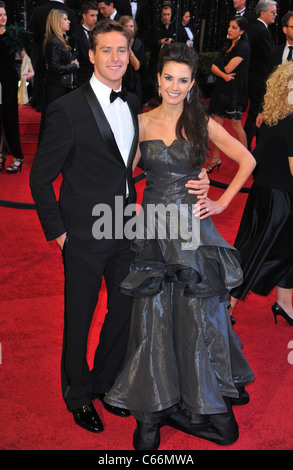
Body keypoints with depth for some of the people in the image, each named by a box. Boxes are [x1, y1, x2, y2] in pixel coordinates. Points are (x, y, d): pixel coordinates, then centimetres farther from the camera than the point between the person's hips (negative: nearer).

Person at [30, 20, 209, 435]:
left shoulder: (133, 104, 5)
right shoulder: (67, 109, -15)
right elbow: (40, 177, -10)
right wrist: (57, 230, -9)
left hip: (125, 230, 6)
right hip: (84, 236, -6)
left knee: (124, 311, 17)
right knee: (79, 319, 11)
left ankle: (105, 383, 42)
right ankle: (78, 396, 35)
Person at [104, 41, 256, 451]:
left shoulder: (202, 123, 1)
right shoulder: (142, 122, 4)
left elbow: (247, 161, 7)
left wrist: (223, 202, 1)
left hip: (194, 228, -1)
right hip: (153, 229, 1)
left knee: (199, 317, 5)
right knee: (153, 319, 6)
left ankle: (202, 404, 24)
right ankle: (152, 410, 21)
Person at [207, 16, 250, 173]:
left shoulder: (243, 47, -11)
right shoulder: (227, 45, 13)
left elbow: (228, 69, -17)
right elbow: (214, 67, 5)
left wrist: (222, 68, 5)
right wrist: (224, 75, -14)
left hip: (235, 90, -7)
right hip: (222, 89, 7)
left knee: (236, 125, 1)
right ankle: (215, 159, 14)